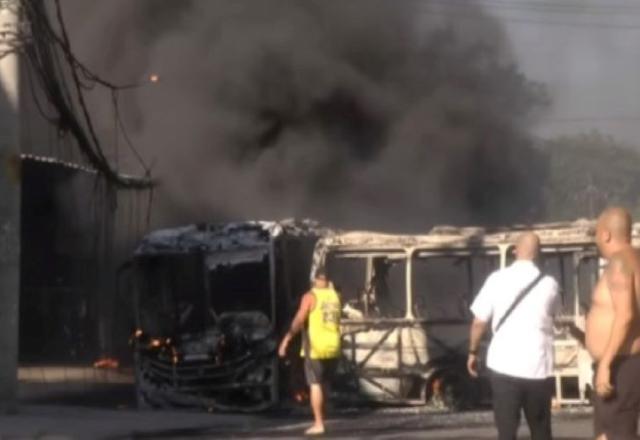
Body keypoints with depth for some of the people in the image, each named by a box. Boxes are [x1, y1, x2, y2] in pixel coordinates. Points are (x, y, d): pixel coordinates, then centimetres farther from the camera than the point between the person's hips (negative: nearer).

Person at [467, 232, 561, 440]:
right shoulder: (549, 284, 0)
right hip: (538, 366, 1)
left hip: (504, 365, -1)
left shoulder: (497, 279, -4)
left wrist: (473, 352, 13)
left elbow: (479, 322, -2)